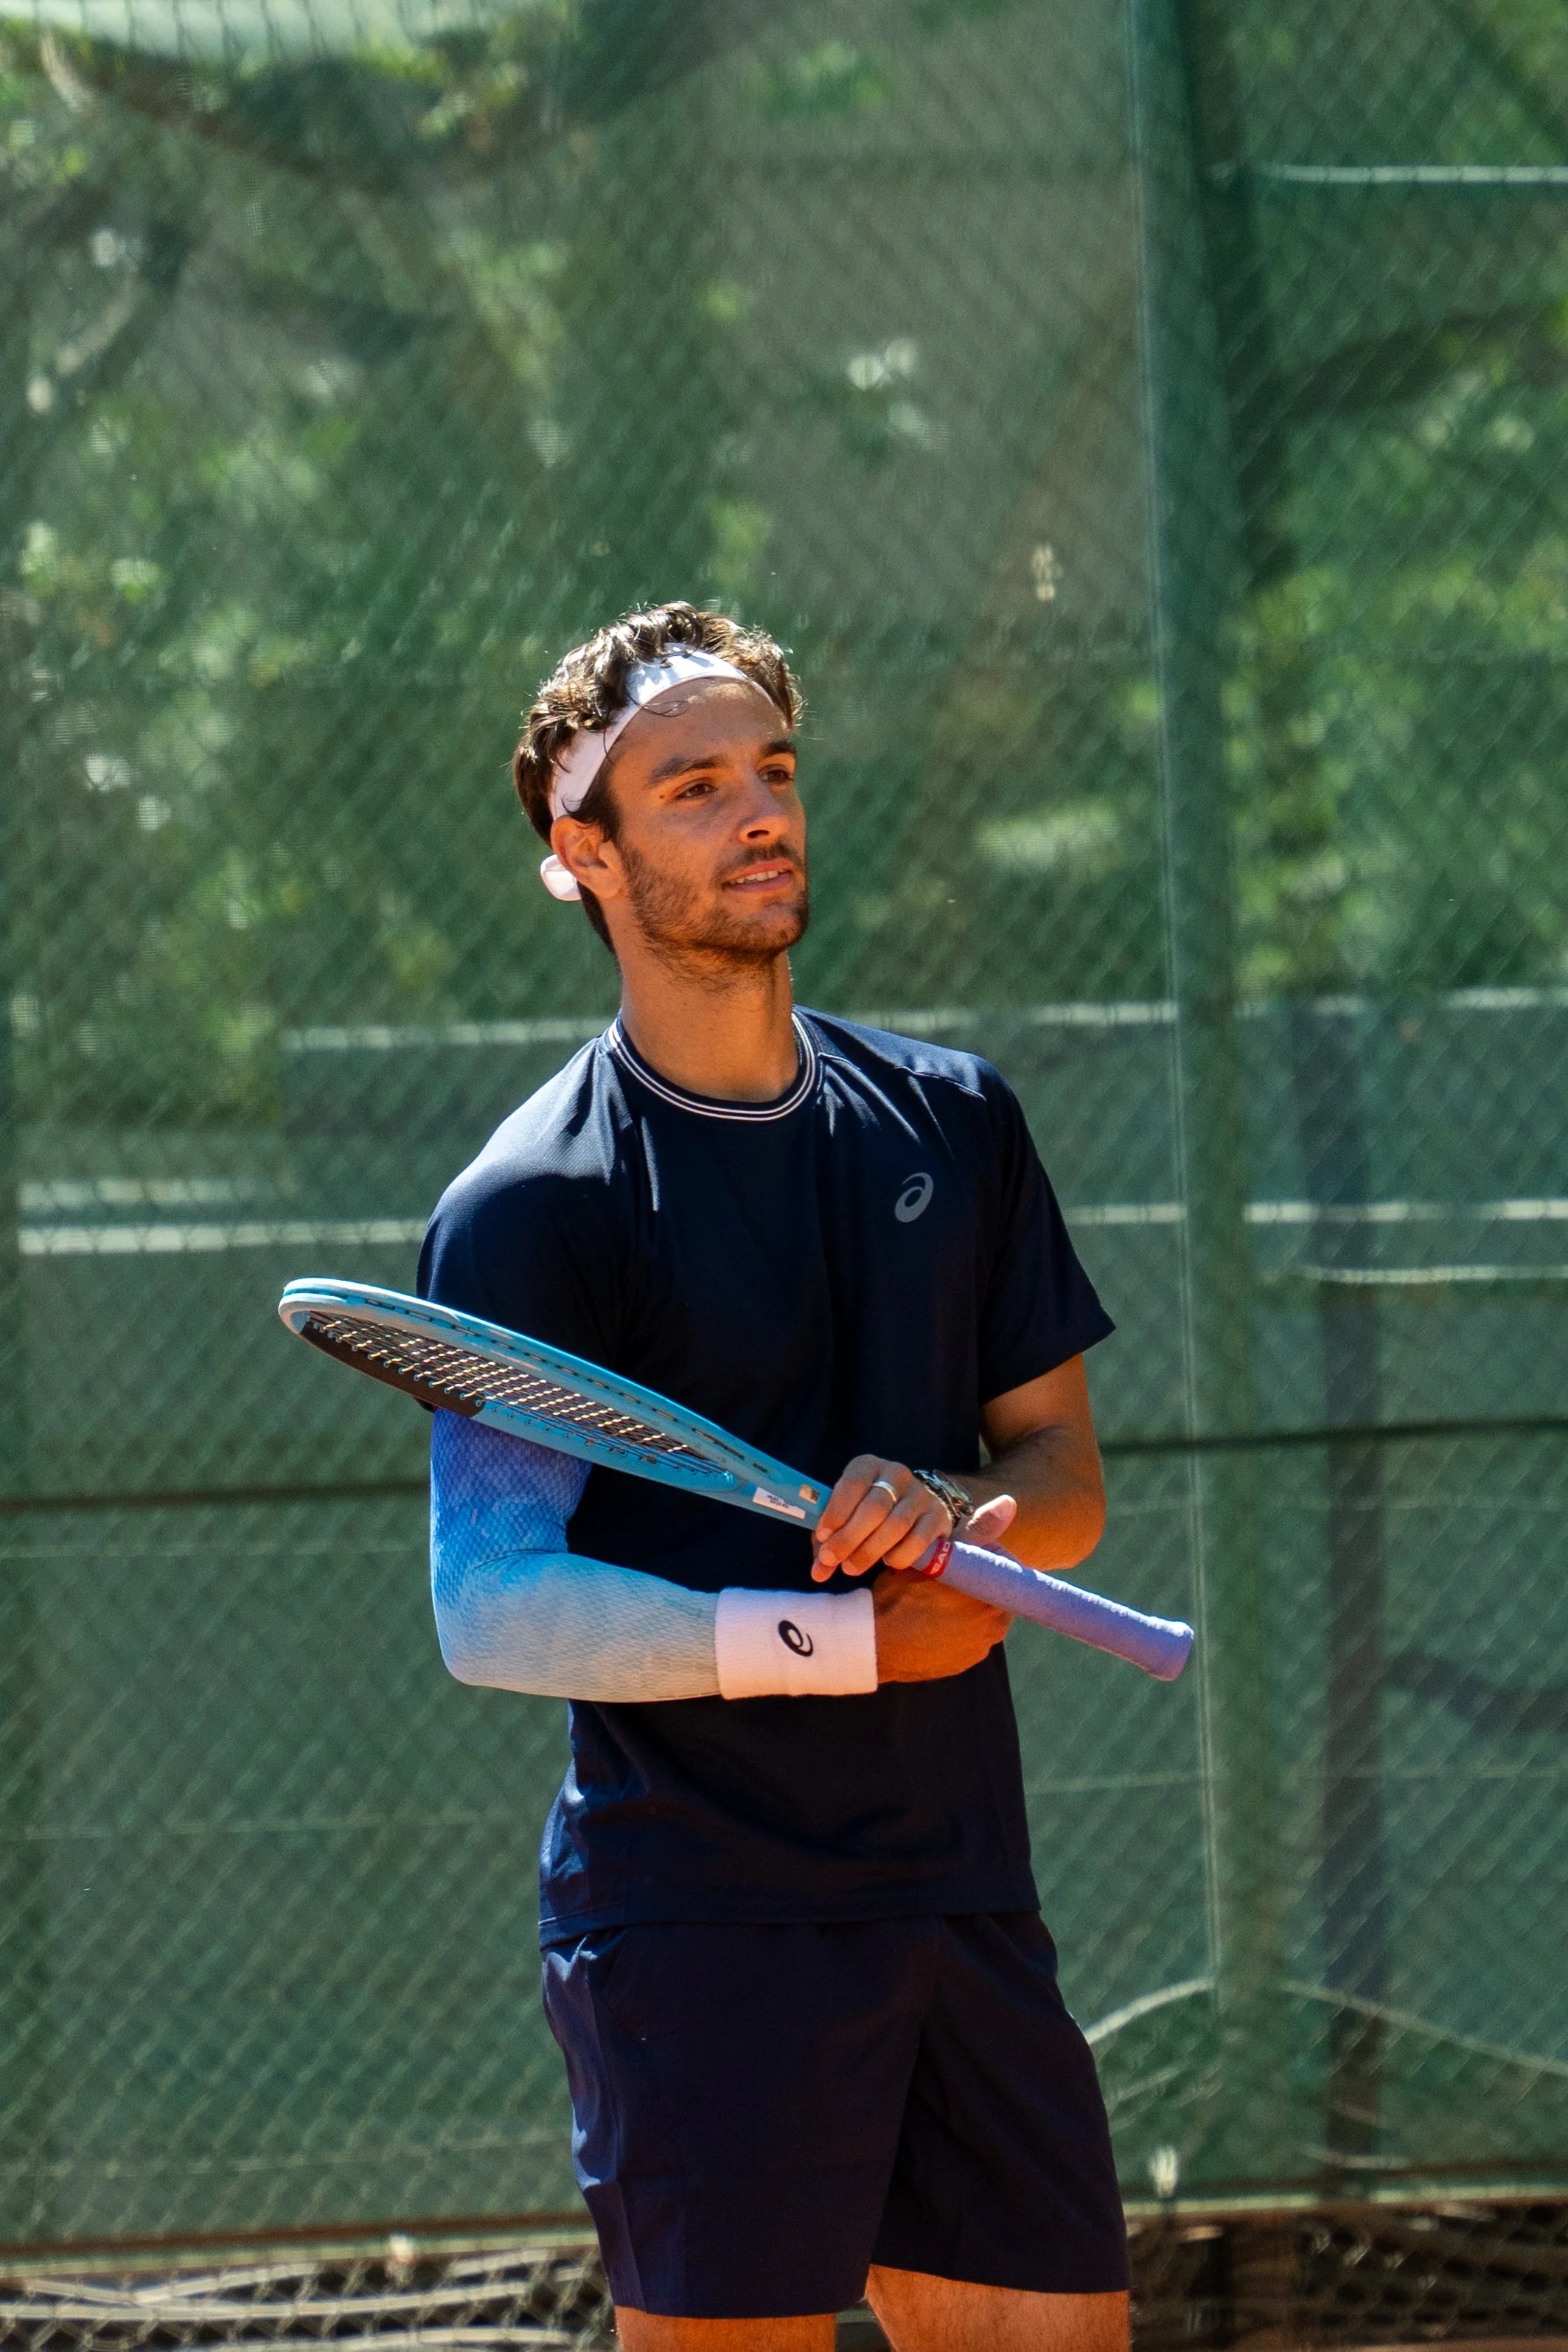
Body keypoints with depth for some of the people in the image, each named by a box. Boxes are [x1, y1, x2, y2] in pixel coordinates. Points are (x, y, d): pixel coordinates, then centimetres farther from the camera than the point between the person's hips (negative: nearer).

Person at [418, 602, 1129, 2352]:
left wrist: (971, 1521, -9)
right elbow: (492, 1609, -13)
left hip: (962, 1889, 6)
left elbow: (1063, 1468, 16)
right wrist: (851, 1638, -18)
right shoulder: (533, 1207, -7)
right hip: (701, 1928, -6)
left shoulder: (952, 1122, 12)